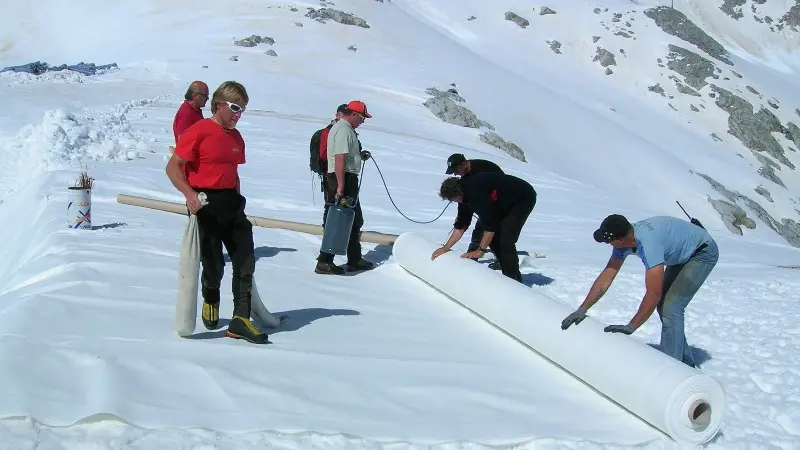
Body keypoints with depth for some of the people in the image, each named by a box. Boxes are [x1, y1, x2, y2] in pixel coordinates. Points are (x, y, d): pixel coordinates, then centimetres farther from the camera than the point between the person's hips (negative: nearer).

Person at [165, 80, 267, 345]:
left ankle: (241, 320, 4)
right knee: (214, 264, -1)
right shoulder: (198, 131, -9)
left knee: (245, 260, -1)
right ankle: (210, 300, 32)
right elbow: (173, 167, -12)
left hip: (232, 203, 7)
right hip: (205, 203, -7)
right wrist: (189, 194, -26)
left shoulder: (236, 137, 13)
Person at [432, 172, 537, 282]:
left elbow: (490, 224, -32)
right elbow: (461, 226, 2)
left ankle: (514, 280, -9)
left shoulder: (477, 192, -34)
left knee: (506, 241, -18)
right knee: (492, 238, 5)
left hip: (524, 199, -10)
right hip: (505, 204, 10)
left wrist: (480, 250, -27)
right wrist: (445, 248, 0)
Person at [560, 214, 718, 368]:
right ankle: (685, 362, 23)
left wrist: (631, 327, -33)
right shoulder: (624, 239, -14)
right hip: (683, 254, 9)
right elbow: (606, 276, -11)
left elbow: (654, 294, -39)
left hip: (703, 251, -9)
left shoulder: (648, 244, -40)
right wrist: (582, 309, -15)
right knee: (663, 304, 11)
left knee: (671, 308, -18)